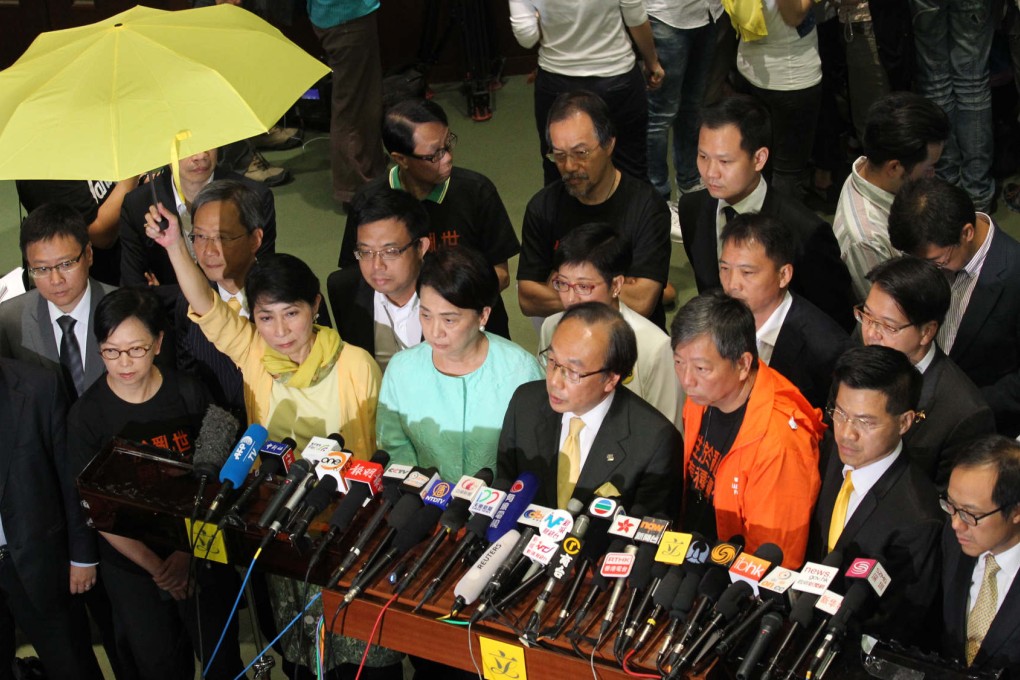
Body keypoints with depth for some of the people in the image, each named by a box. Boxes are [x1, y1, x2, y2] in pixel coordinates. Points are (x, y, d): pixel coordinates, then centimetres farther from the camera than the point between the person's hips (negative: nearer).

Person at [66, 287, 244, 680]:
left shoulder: (189, 394, -8)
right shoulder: (86, 416, -11)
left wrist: (188, 551, -15)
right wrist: (156, 568, -16)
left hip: (201, 555, 1)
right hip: (132, 567, 0)